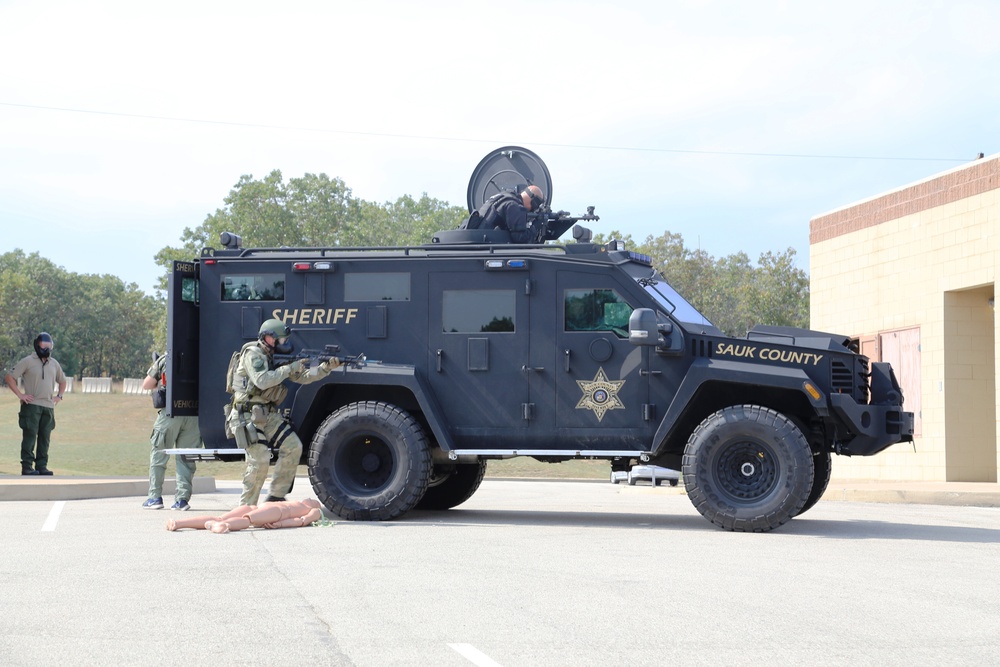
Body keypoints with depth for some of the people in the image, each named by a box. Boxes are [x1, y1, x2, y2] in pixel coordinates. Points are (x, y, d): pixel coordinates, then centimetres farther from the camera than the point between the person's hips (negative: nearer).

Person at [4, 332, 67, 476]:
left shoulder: (54, 363, 13)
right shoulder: (28, 361, -3)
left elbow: (62, 381, 30)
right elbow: (9, 377, -5)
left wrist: (59, 396, 13)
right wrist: (20, 395, -10)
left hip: (49, 406, 5)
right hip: (32, 406, -5)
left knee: (44, 437, 6)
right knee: (30, 436, -6)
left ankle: (41, 466, 11)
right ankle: (27, 467, -5)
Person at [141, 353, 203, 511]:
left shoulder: (164, 360, 4)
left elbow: (146, 384, 8)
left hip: (170, 412, -2)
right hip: (193, 413, 2)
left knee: (158, 454, 8)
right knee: (186, 457, 8)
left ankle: (155, 497, 6)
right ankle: (182, 498, 2)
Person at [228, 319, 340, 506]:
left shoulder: (276, 357, 13)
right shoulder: (253, 354, -12)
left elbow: (303, 377, 12)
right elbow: (262, 381, -27)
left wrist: (326, 368, -2)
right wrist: (289, 369, -21)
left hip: (268, 414, 9)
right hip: (248, 415, -8)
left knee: (293, 447, -2)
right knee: (260, 460, -15)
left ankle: (276, 497, 6)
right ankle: (246, 508, -4)